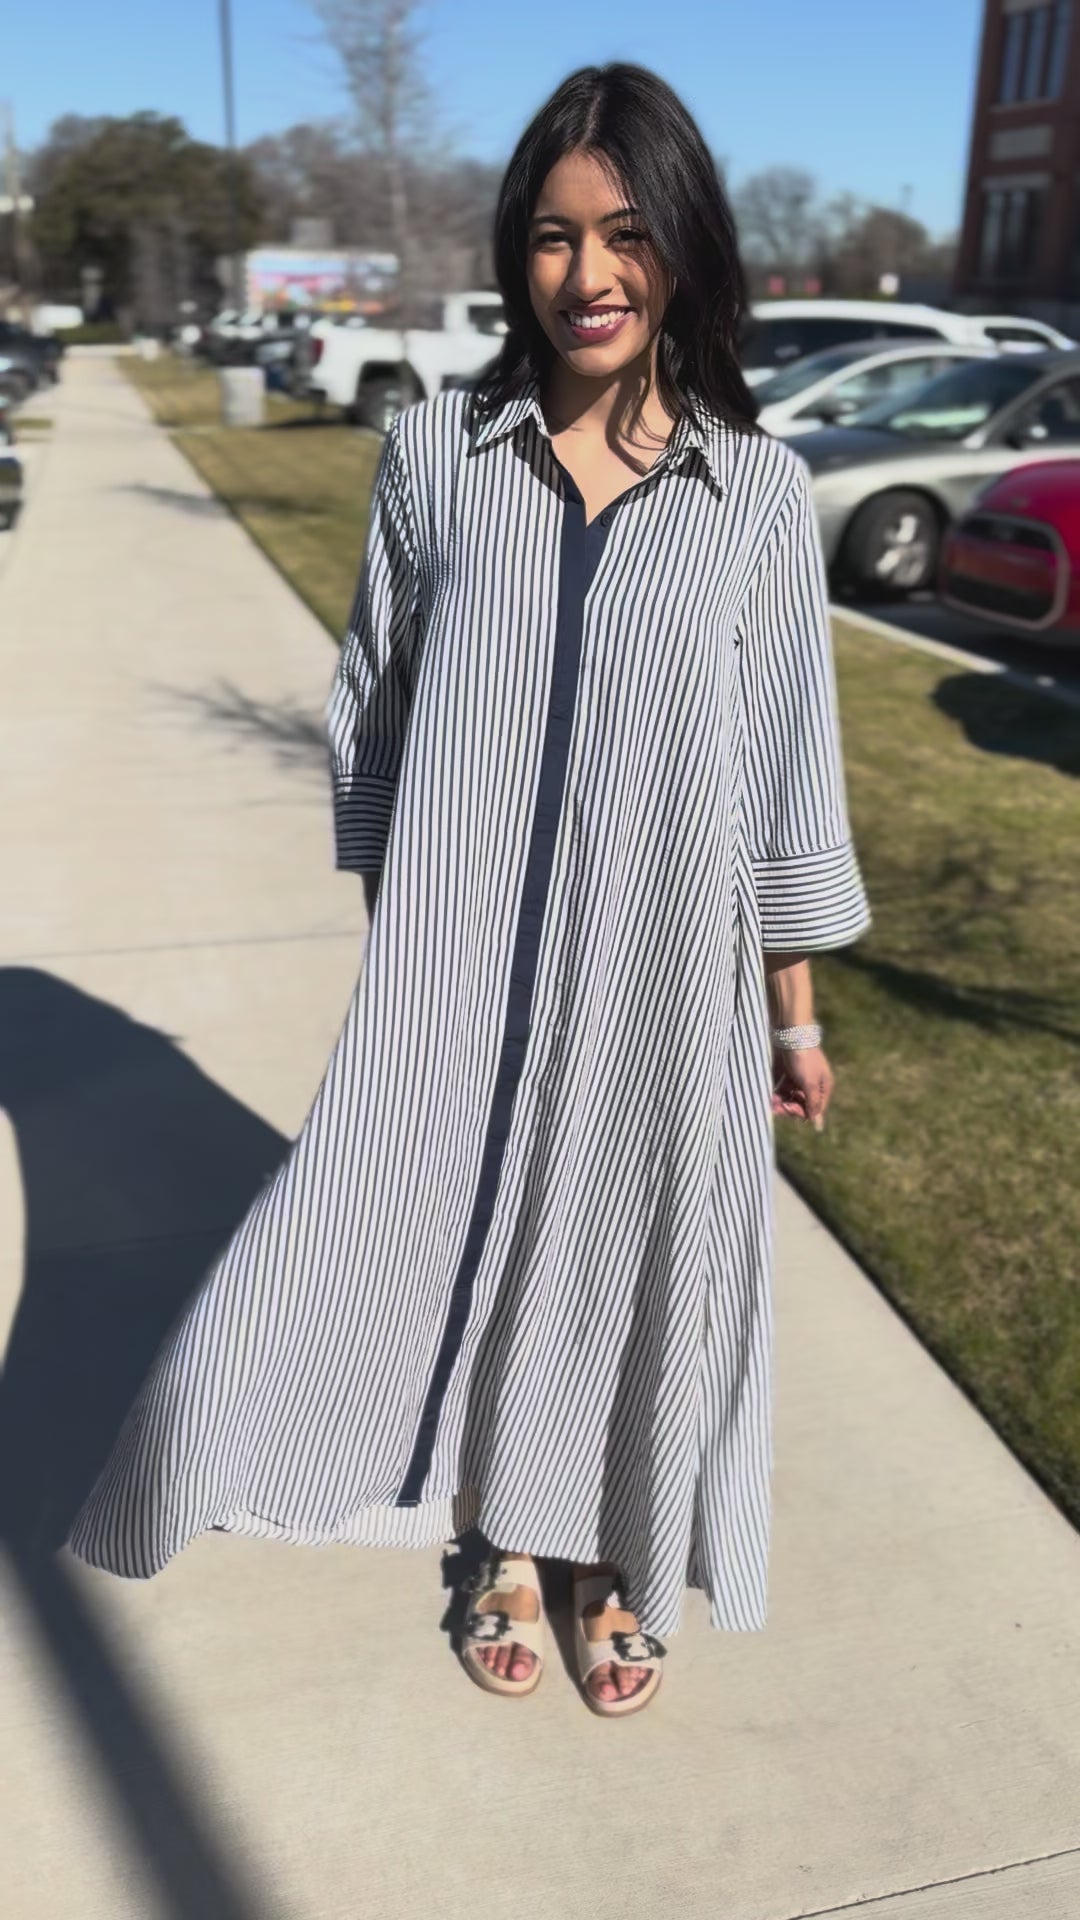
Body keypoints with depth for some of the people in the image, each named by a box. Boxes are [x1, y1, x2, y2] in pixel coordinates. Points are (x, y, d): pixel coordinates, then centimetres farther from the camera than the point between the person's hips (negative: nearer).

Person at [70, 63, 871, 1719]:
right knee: (476, 1236, 14)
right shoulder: (437, 455, -4)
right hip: (466, 967, 1)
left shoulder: (759, 489, -4)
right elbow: (374, 721, 3)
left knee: (637, 1254, 15)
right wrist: (395, 943, 5)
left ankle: (615, 1563, 42)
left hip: (665, 970, 0)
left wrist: (796, 1013, 4)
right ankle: (506, 1544, 42)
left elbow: (787, 767, 0)